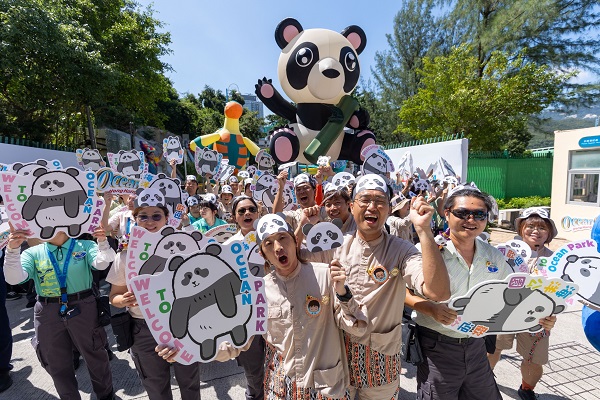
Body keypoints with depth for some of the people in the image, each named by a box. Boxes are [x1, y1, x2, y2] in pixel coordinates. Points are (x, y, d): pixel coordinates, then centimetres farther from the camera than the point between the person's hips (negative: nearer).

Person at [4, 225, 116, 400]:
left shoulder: (84, 245, -1)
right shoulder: (33, 253, 5)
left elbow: (101, 264, -18)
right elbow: (14, 278, -8)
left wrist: (102, 242, -37)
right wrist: (12, 250, -23)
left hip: (83, 308, -2)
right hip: (48, 313, 2)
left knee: (95, 356, 12)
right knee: (57, 364, 17)